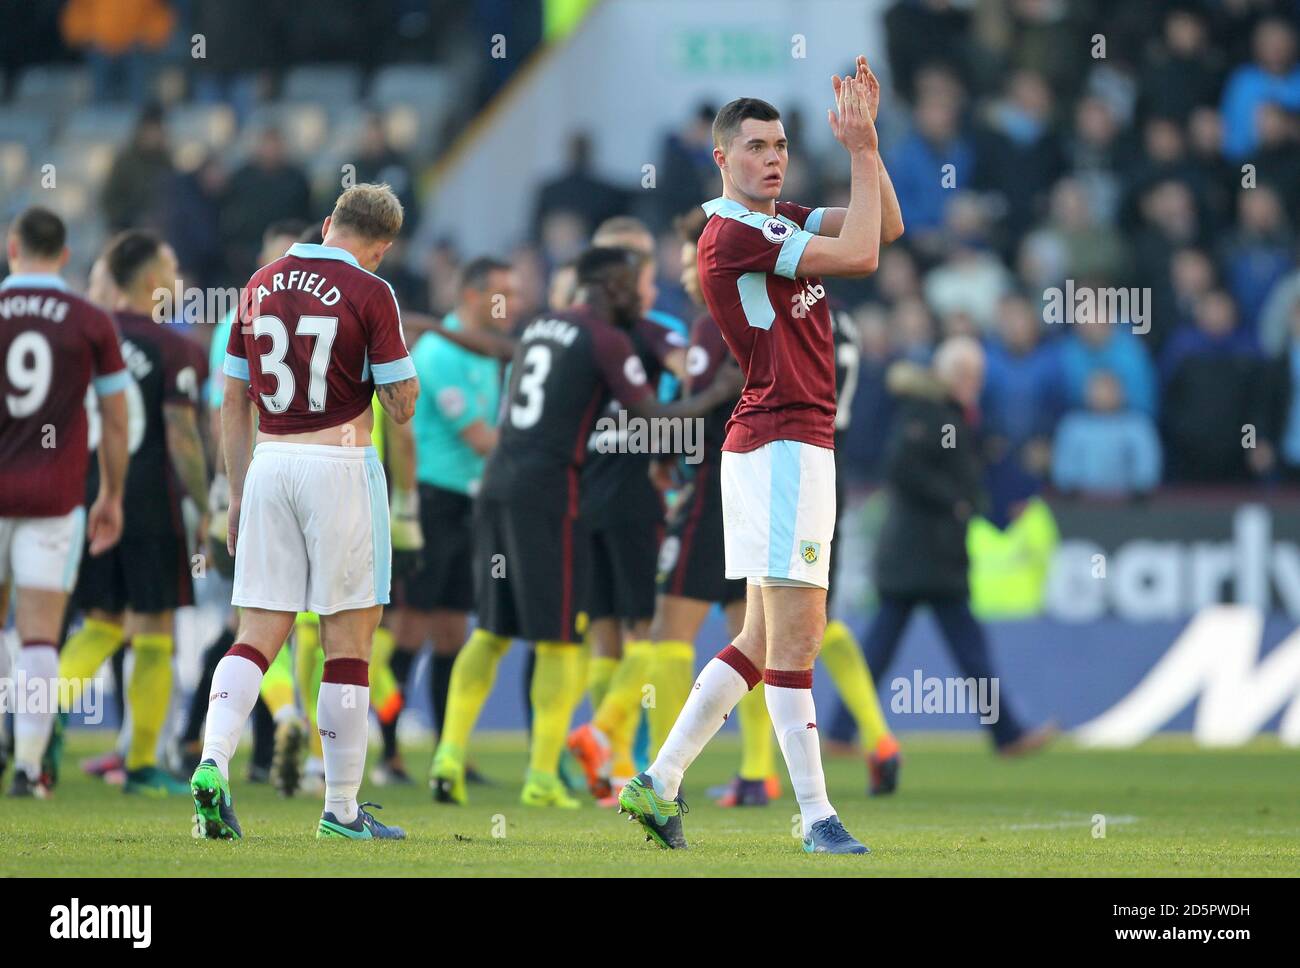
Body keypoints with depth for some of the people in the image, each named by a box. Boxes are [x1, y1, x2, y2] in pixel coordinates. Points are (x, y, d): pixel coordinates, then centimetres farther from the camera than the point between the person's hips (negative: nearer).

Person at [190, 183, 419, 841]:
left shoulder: (261, 286, 10)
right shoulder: (369, 294, -6)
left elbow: (233, 403, 13)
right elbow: (401, 405, -5)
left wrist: (238, 493, 19)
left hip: (269, 465, 5)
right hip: (339, 462, -5)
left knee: (258, 634, 4)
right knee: (349, 639, 2)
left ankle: (212, 766, -18)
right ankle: (341, 808, 4)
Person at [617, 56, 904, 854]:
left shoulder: (780, 222, 16)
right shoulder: (733, 234, -13)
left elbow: (885, 226, 12)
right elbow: (860, 255, -17)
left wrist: (866, 141, 2)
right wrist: (860, 150, -9)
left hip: (796, 449, 10)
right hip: (781, 443, -10)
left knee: (765, 638, 11)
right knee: (795, 635, -9)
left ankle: (660, 783, 13)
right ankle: (817, 817, -8)